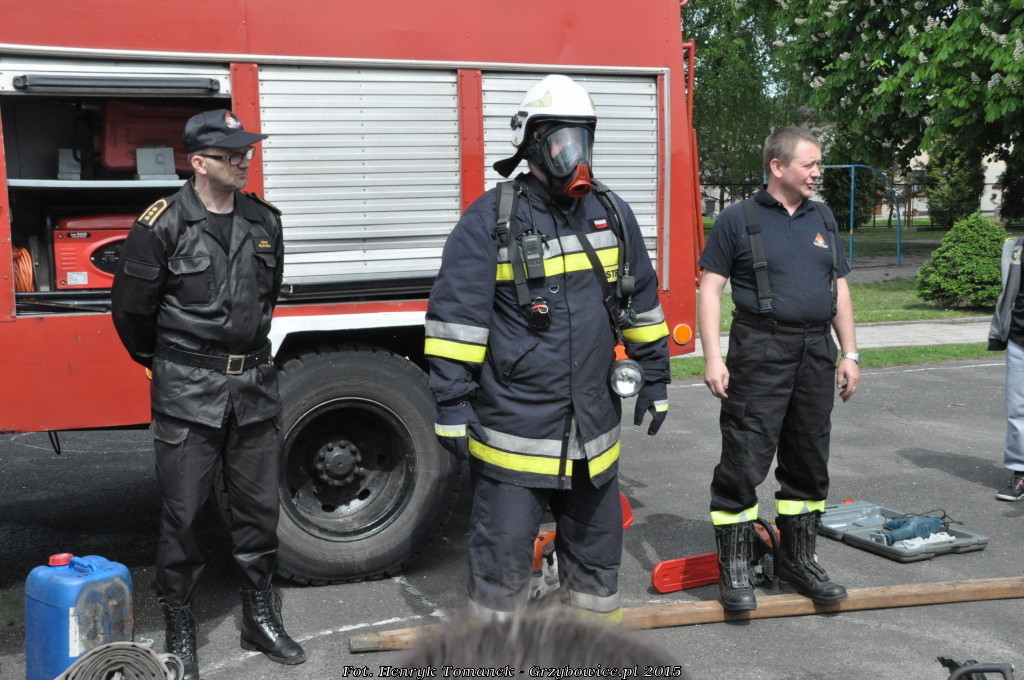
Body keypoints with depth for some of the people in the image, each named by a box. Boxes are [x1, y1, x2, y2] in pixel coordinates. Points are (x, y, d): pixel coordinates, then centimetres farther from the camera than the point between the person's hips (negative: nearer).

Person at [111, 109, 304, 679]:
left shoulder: (264, 221, 5)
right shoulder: (163, 225, -9)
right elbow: (132, 307, 0)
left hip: (254, 385, 4)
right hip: (188, 392, -4)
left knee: (260, 507, 11)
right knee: (184, 511, 5)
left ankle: (260, 616, 26)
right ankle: (180, 628, 20)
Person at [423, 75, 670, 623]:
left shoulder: (611, 214, 7)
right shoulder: (490, 219, -9)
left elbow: (643, 304, 16)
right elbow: (455, 315, -11)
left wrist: (654, 379, 17)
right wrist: (452, 405, -14)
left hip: (593, 424, 5)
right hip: (513, 426, -5)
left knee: (595, 537, 19)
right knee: (503, 545, 5)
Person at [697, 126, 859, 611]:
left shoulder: (822, 220, 14)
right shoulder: (737, 220, -2)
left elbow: (839, 291, 17)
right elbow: (711, 289, -5)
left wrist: (850, 355, 10)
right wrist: (712, 357, -14)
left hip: (816, 352, 6)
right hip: (760, 353, -6)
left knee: (808, 463, 12)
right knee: (744, 461, -6)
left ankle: (798, 561, 26)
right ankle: (734, 569, 5)